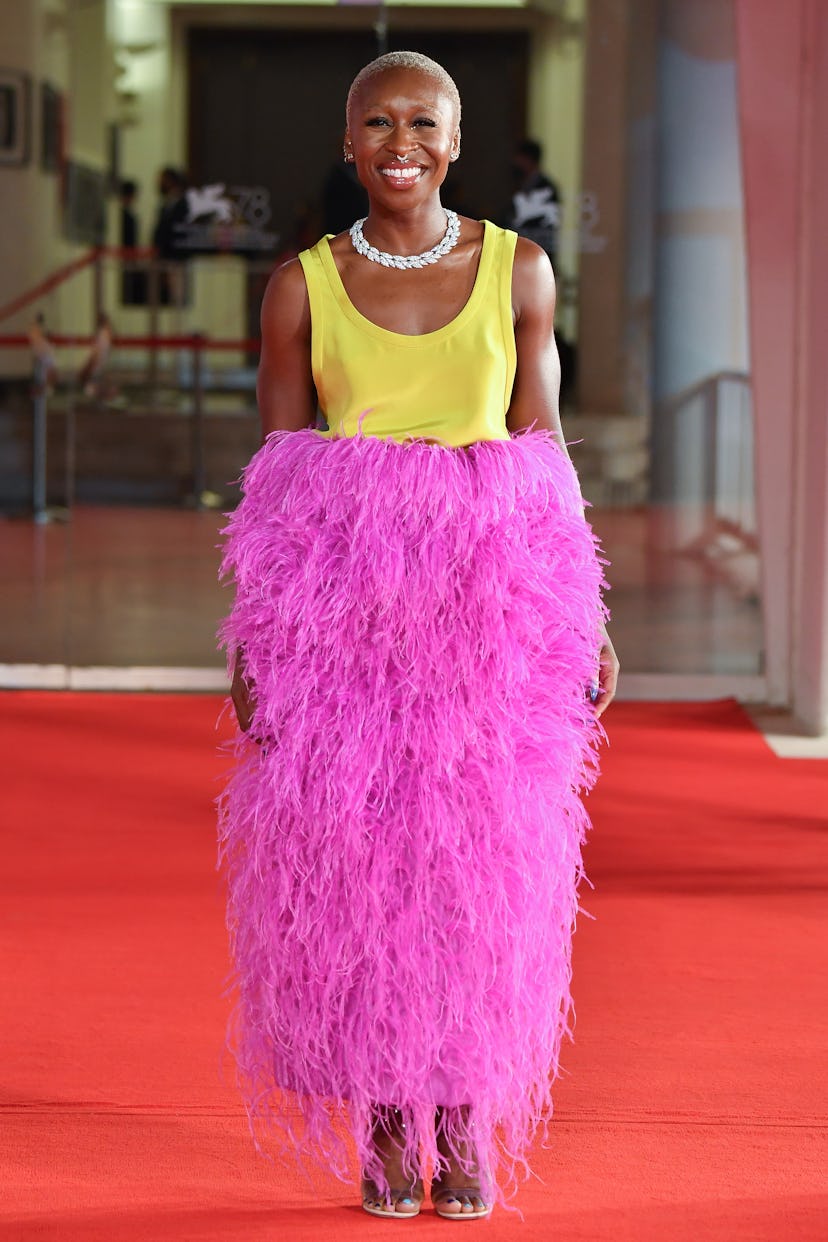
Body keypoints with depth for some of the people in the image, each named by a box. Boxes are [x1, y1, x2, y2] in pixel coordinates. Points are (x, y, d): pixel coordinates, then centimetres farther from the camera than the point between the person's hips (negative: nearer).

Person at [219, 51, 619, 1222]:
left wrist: (583, 616, 3)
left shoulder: (517, 271, 3)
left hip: (489, 597, 1)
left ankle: (464, 1124, 15)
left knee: (480, 854, 2)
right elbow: (275, 473, 3)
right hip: (339, 595, 0)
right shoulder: (302, 287, 2)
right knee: (348, 848, 0)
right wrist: (250, 636, -3)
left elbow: (541, 450, 7)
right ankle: (385, 1125, 13)